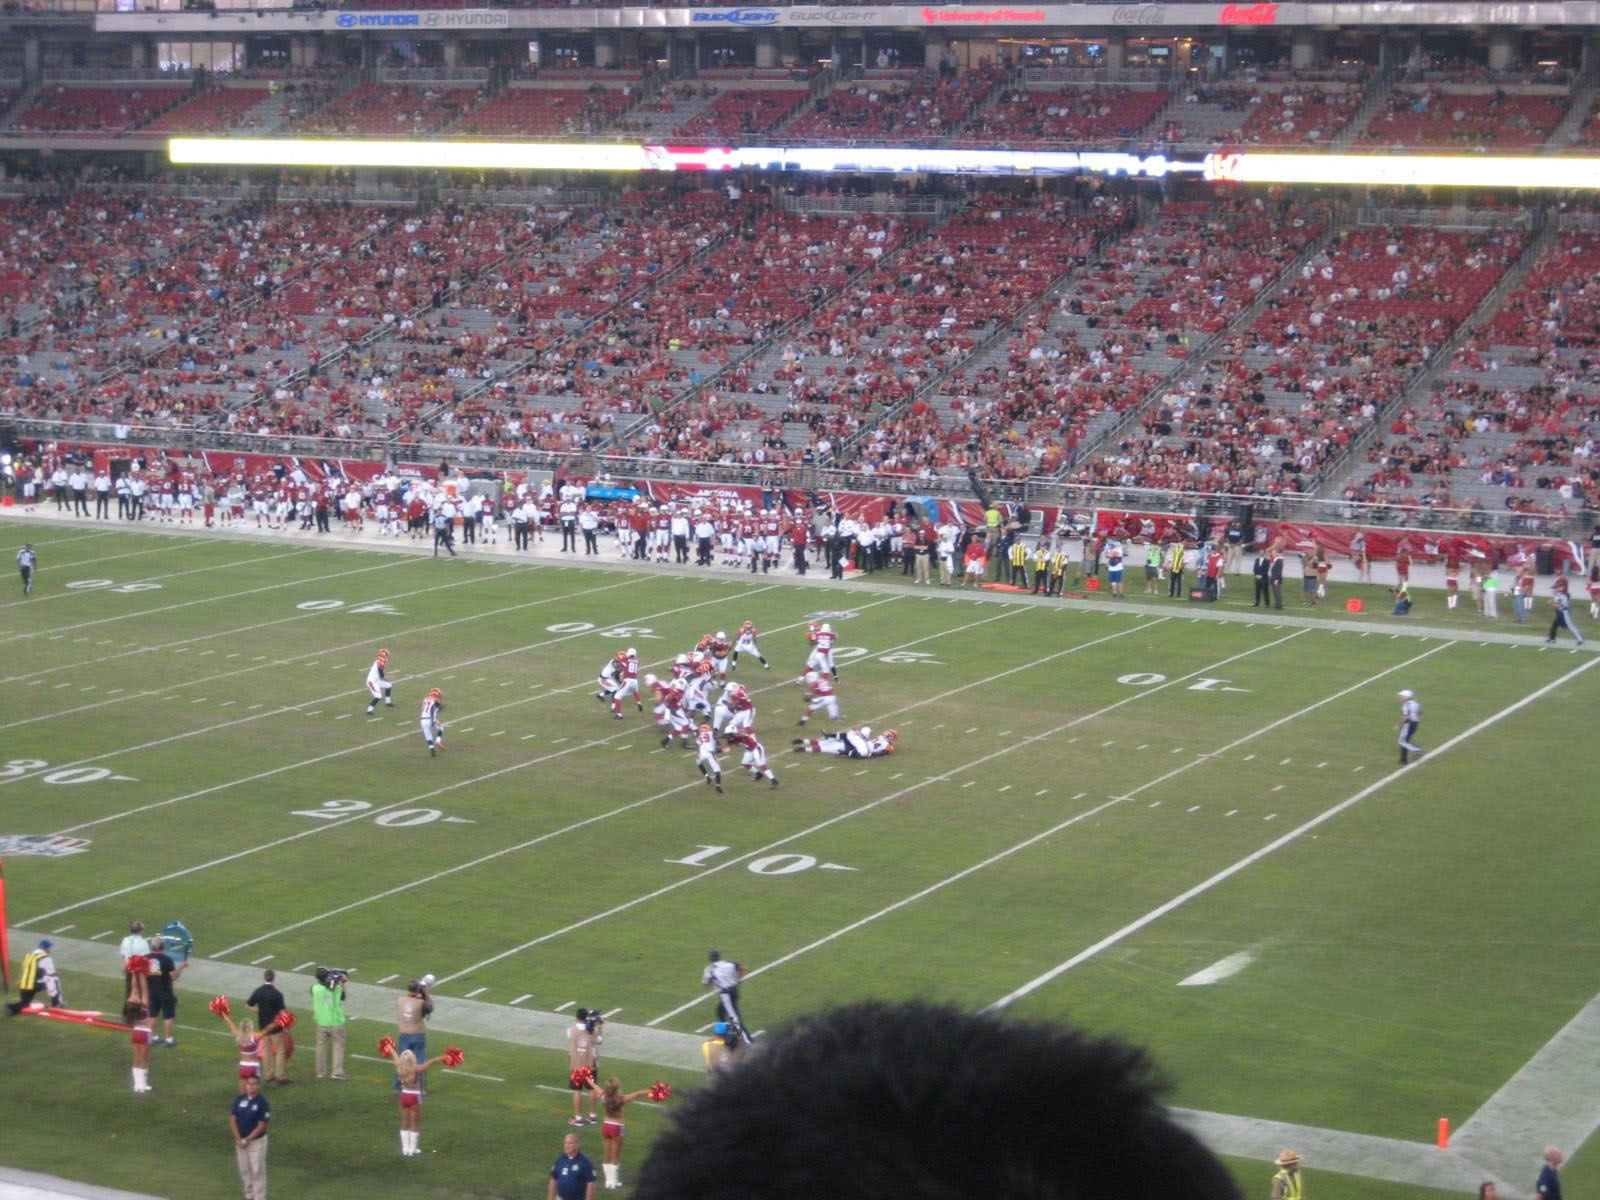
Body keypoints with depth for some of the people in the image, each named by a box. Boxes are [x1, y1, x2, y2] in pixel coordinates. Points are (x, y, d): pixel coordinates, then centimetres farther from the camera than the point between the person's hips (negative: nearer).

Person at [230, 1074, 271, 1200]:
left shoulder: (262, 1103, -15)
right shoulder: (239, 1099, 0)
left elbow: (261, 1126, -15)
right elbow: (233, 1120, 2)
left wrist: (246, 1140, -16)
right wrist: (238, 1139, -9)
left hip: (257, 1141, -5)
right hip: (240, 1141, 5)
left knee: (257, 1171, -1)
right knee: (244, 1170, 14)